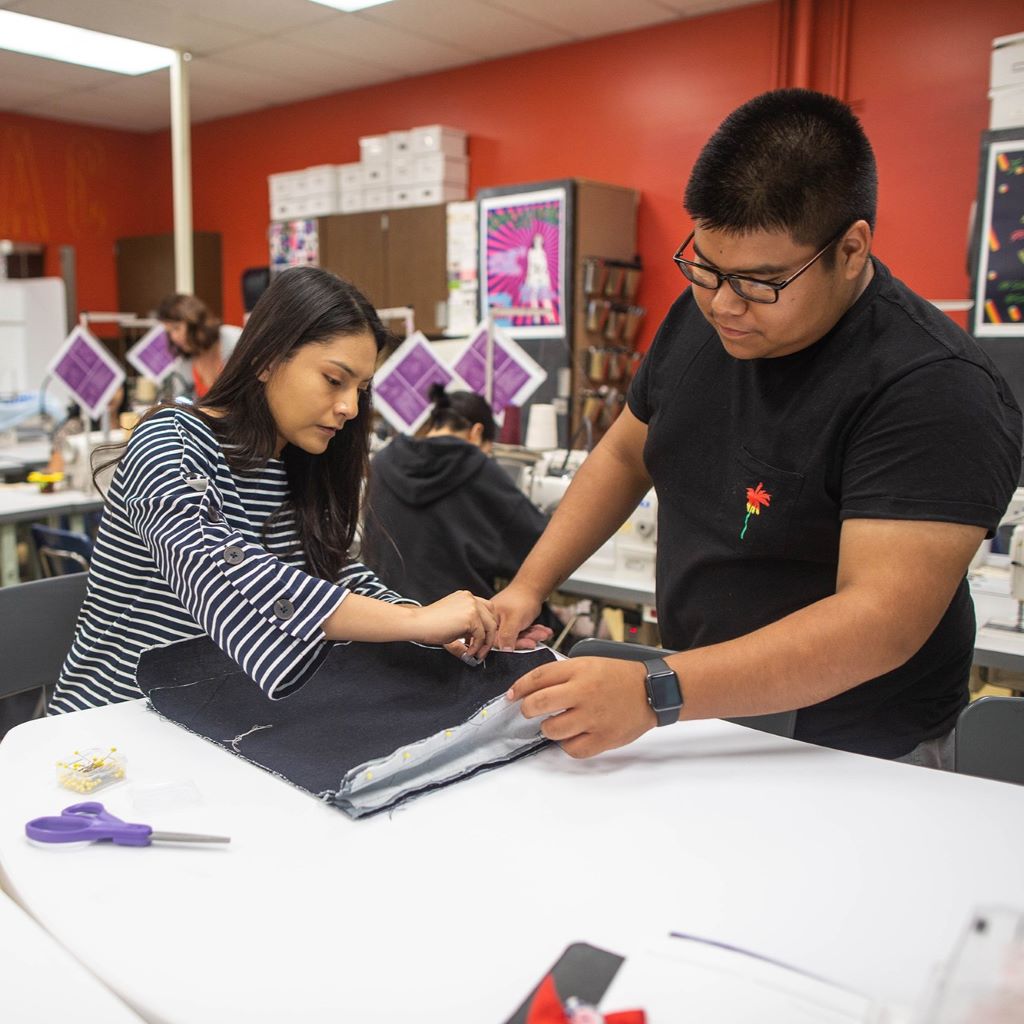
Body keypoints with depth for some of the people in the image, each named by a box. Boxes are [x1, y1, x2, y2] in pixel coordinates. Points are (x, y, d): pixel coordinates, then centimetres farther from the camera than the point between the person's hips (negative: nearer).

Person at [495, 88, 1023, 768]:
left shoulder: (933, 388, -24)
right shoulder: (699, 317, -3)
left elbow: (883, 621, -31)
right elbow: (625, 456, 9)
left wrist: (655, 694, -38)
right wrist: (528, 587, -1)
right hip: (703, 720, 5)